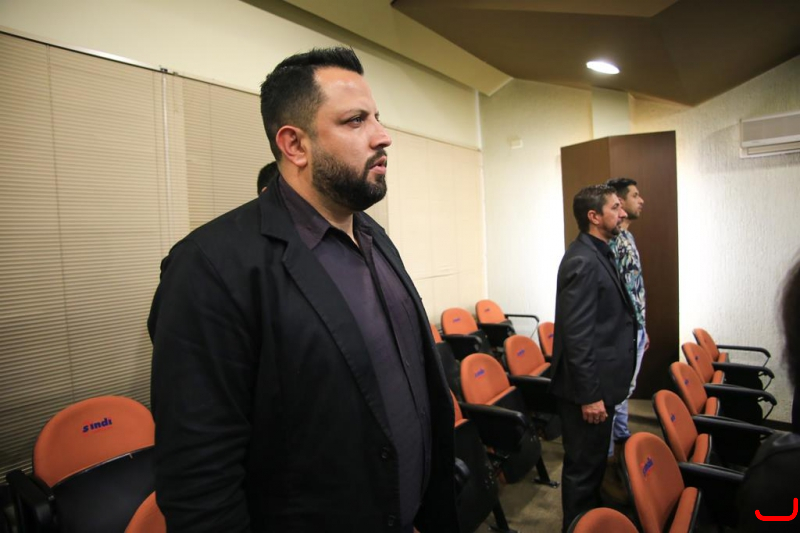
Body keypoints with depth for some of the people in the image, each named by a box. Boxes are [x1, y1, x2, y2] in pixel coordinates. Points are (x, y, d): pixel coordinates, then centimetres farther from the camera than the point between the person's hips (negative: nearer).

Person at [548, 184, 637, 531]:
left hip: (598, 382, 10)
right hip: (588, 387, -10)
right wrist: (590, 394, -21)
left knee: (593, 462, 24)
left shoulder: (599, 254, 10)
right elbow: (577, 336, -25)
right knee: (584, 467, 7)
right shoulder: (583, 262, -22)